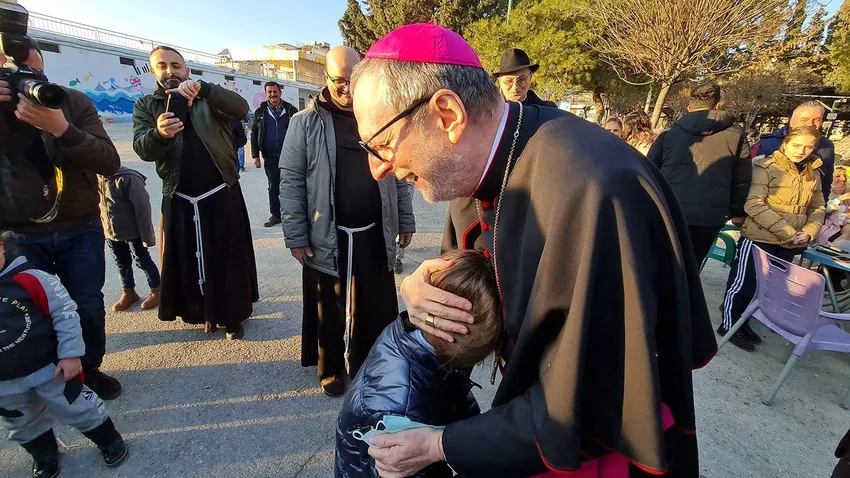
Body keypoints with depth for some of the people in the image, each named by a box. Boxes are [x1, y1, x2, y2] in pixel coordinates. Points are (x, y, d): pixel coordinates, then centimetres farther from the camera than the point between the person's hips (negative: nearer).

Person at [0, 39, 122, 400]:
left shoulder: (73, 101, -8)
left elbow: (110, 164, -17)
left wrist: (60, 128, -32)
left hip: (80, 229, 0)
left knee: (88, 306, 8)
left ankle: (90, 369, 32)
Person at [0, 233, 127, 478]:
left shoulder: (30, 279, -18)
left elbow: (65, 313, -15)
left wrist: (70, 354, -15)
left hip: (50, 366, -4)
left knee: (79, 409, 10)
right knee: (23, 426, 24)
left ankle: (109, 440, 31)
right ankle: (44, 456, 49)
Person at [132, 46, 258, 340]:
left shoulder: (208, 99, 4)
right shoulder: (145, 105, 8)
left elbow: (241, 109, -16)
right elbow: (142, 149, -7)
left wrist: (202, 88, -31)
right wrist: (159, 133, -29)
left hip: (222, 194, -1)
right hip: (179, 200, 2)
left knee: (229, 257, 4)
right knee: (188, 259, 9)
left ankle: (233, 315, 20)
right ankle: (205, 312, 29)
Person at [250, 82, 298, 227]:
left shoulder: (291, 110, 4)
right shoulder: (260, 112, 7)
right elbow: (254, 134, 8)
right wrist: (255, 155, 2)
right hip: (270, 157, 2)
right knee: (273, 187, 7)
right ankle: (275, 215, 15)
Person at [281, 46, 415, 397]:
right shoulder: (305, 124, -4)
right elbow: (290, 182, -5)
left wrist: (405, 221, 8)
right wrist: (295, 236, -8)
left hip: (374, 235, 3)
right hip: (326, 237, -2)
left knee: (377, 307, 13)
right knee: (328, 308, 12)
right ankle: (330, 369, 34)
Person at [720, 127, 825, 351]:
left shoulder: (813, 174, 9)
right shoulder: (767, 167, -10)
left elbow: (818, 208, 13)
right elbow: (754, 204, -18)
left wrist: (809, 232, -6)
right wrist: (786, 232, -20)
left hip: (789, 245, 7)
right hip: (759, 238, -6)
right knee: (744, 283, 2)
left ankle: (742, 323, 30)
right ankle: (729, 325, 16)